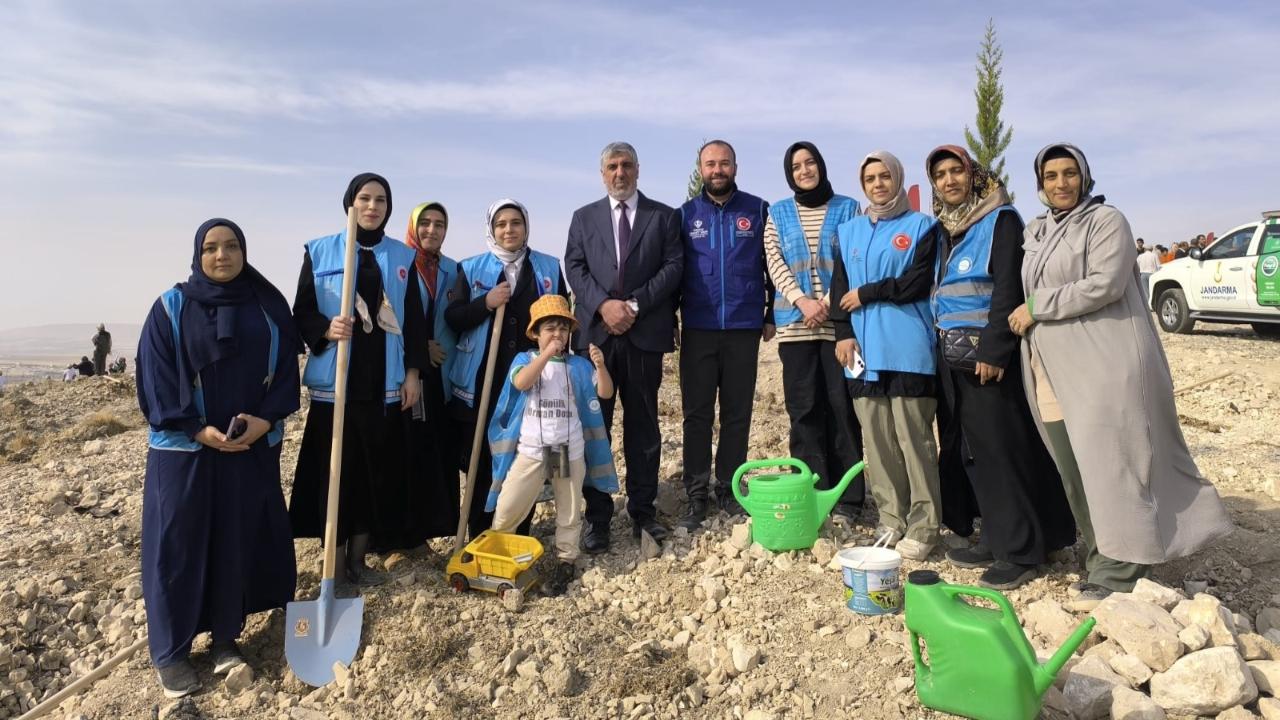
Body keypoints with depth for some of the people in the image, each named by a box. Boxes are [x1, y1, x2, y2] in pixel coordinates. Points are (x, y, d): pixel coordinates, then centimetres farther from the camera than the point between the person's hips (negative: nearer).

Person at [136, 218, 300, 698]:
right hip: (184, 447, -2)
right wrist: (198, 430, -14)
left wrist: (265, 419, -12)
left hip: (254, 446, 2)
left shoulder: (269, 306, 4)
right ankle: (169, 650, 15)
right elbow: (154, 376, -5)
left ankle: (225, 636, 22)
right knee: (178, 544, 2)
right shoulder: (172, 308, -1)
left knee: (240, 540, 7)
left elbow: (287, 368, 2)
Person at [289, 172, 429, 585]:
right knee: (336, 471, 0)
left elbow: (414, 319, 7)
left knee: (379, 471, 5)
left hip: (385, 382, 2)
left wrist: (413, 373, 2)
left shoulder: (402, 257, 9)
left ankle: (358, 559, 20)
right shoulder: (319, 251, 4)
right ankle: (335, 567, 12)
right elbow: (302, 311, 3)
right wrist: (326, 329, -18)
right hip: (335, 380, -2)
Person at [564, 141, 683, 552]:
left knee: (643, 425, 5)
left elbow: (673, 266, 0)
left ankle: (642, 511, 16)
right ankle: (596, 517, 10)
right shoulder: (584, 217, 16)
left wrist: (635, 305, -11)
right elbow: (574, 268, 5)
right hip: (595, 332, 1)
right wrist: (604, 305, -11)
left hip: (645, 332, -1)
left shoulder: (663, 216, 11)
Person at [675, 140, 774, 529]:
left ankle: (728, 489, 18)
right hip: (698, 329, 0)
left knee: (738, 413, 6)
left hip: (743, 328, 0)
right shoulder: (686, 214, 7)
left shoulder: (757, 210, 5)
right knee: (696, 413, 3)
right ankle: (696, 494, 11)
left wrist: (771, 315, 1)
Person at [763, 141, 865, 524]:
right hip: (795, 323, 1)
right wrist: (802, 301, -10)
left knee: (842, 406, -2)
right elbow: (775, 263, 4)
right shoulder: (778, 213, 14)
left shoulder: (847, 208, 10)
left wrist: (828, 302, -10)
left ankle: (847, 497, 4)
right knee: (804, 408, 1)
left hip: (840, 320, -1)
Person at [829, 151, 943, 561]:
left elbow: (918, 283, -6)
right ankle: (891, 520, 13)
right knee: (876, 439, 3)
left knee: (913, 437, -4)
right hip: (864, 348, 4)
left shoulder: (922, 226, 7)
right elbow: (839, 286, 12)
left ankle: (923, 527, 4)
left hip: (907, 348, -4)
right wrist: (843, 332, 0)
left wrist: (866, 293, -3)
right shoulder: (849, 231, 19)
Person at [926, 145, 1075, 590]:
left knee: (1002, 451, -5)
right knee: (967, 451, 10)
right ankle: (995, 539, 21)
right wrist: (942, 346, 14)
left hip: (988, 357, -8)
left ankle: (1021, 552, 4)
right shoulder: (946, 230, 17)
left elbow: (1008, 290, -14)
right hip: (953, 358, 8)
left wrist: (993, 351, -20)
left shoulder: (1001, 220, -5)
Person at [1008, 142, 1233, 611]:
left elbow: (1104, 284, -15)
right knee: (1074, 475, 7)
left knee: (1108, 467, -6)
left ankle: (1115, 577, 2)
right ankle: (1101, 563, 20)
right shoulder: (1036, 233, 19)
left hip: (1103, 366, -6)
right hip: (1052, 373, 7)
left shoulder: (1106, 221, -2)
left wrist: (1037, 307, -11)